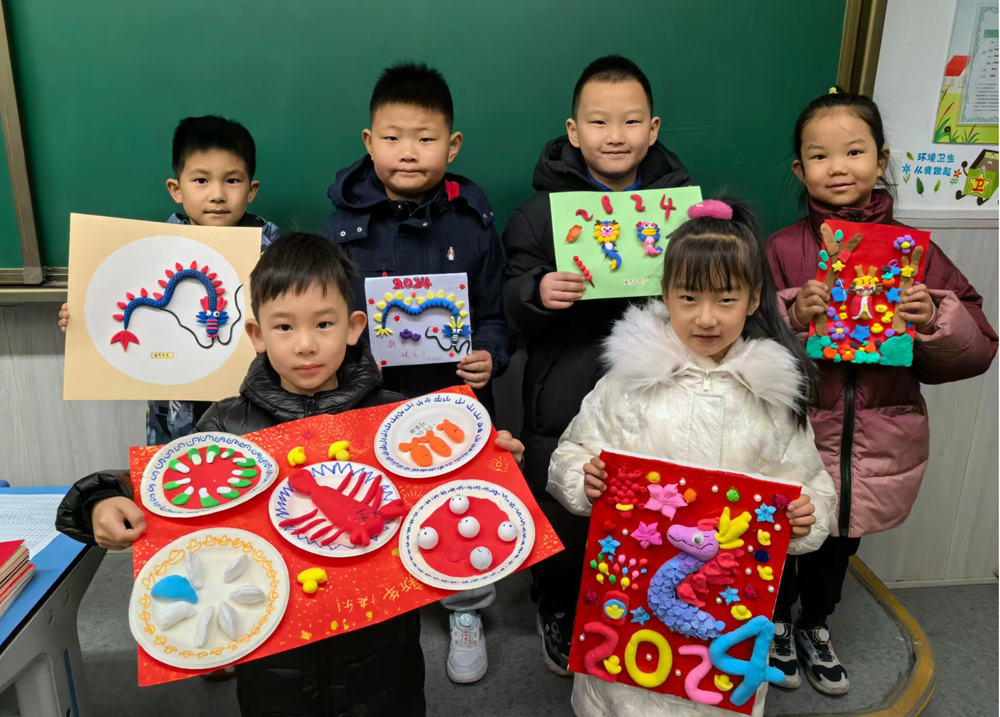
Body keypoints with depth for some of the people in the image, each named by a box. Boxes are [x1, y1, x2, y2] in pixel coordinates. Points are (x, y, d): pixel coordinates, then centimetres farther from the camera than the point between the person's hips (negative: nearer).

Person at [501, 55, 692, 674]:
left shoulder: (682, 199, 4)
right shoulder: (544, 208, -1)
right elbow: (513, 309, -3)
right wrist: (537, 294, -25)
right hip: (565, 398, -1)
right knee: (562, 518, 10)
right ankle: (558, 610, 41)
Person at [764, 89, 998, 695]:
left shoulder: (916, 251, -3)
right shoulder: (783, 250, -9)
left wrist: (935, 321, -19)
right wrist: (792, 318, -27)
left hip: (879, 440, 3)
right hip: (795, 435, -2)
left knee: (840, 544, 21)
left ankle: (816, 628, 50)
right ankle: (777, 624, 44)